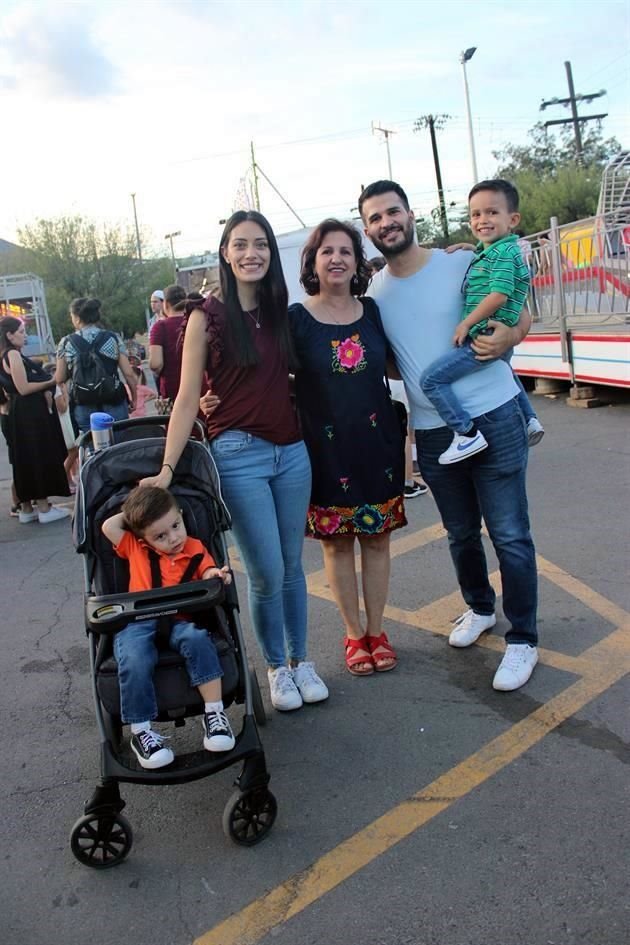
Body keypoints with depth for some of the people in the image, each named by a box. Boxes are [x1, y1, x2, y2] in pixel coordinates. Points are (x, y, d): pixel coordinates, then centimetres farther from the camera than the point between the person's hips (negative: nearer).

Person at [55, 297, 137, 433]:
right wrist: (134, 398, 11)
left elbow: (60, 379, 5)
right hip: (114, 403, 0)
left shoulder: (66, 342, 0)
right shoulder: (113, 338, 0)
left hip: (84, 407, 0)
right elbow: (128, 373, -3)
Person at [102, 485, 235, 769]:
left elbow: (207, 575, 0)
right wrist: (130, 513, 18)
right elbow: (109, 527, 10)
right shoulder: (135, 548, 17)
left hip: (178, 620, 0)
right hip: (137, 623, 0)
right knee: (134, 663, -31)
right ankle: (140, 731, -14)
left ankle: (214, 713, -24)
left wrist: (215, 575, -22)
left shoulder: (194, 548, 13)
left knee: (198, 641, -33)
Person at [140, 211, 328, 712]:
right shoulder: (207, 317, -5)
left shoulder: (281, 312, 8)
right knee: (267, 573, 0)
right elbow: (187, 399, -6)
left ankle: (301, 660, 28)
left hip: (292, 451, 4)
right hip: (240, 454, -4)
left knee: (292, 566, 12)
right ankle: (277, 668, 21)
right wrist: (167, 468, -11)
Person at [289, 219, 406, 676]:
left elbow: (393, 366, 19)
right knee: (337, 541, 6)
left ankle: (376, 630, 24)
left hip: (377, 440, 3)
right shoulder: (296, 318, -5)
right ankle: (354, 635, 22)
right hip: (326, 446, -3)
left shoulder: (372, 310, 5)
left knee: (377, 537, 9)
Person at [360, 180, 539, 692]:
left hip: (494, 416, -3)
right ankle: (480, 608, 42)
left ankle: (523, 640, 15)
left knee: (510, 535, 0)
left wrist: (506, 338, -18)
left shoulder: (462, 265, -3)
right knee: (461, 533, 17)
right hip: (433, 432, 4)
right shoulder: (373, 294, 7)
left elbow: (521, 318, 3)